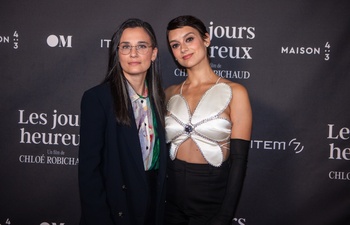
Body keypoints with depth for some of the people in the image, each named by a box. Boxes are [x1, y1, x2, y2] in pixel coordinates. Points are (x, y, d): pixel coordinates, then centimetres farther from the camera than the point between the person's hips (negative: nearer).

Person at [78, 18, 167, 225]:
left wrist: (162, 204, 4)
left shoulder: (158, 98, 3)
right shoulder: (97, 98, -14)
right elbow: (89, 168, -15)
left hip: (154, 205, 5)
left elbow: (161, 155, 8)